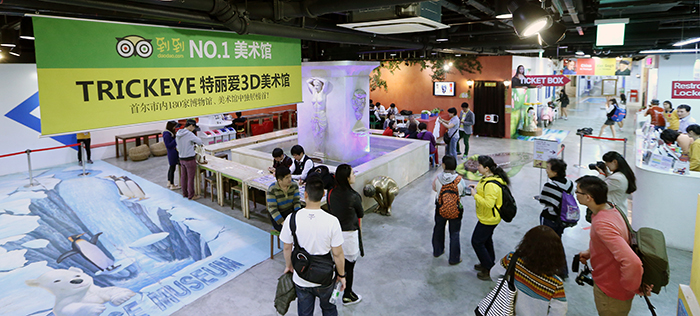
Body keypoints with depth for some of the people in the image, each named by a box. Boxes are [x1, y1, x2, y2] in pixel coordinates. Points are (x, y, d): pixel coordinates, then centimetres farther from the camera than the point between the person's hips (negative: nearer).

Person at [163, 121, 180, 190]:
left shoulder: (170, 133, 9)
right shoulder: (166, 135, -19)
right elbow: (168, 146, -21)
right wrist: (176, 140, -24)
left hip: (173, 153, 10)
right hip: (172, 154, -10)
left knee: (171, 168, 19)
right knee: (172, 168, -2)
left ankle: (169, 183, 31)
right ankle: (172, 185, 6)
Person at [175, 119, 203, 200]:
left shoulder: (178, 134, 6)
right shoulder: (189, 134, -18)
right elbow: (200, 142, -16)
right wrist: (194, 142, 5)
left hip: (181, 159, 8)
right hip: (189, 159, -8)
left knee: (183, 177, 16)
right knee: (191, 178, 3)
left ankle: (185, 193, 29)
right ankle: (191, 195, 11)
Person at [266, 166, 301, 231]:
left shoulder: (294, 185, -6)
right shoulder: (272, 190, -17)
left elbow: (296, 201, -2)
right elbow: (272, 208, -18)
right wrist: (283, 223, -28)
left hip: (290, 211, 4)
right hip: (277, 214, -4)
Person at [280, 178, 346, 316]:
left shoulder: (292, 219, -18)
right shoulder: (332, 221, -23)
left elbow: (287, 248, -4)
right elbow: (337, 254, -15)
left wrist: (288, 266, 16)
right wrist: (341, 275, 2)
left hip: (301, 278, 1)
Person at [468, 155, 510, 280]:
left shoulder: (491, 184, -31)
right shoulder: (489, 178, 1)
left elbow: (489, 203, -35)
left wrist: (475, 195, -26)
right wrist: (477, 188, 4)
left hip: (488, 219, -10)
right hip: (489, 217, 10)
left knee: (477, 242, 1)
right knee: (486, 239, 24)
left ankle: (489, 270, 13)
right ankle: (489, 263, 42)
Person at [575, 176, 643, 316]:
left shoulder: (602, 224, -35)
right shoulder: (612, 210, -3)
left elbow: (632, 262, -42)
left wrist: (633, 287, -24)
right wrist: (590, 252, 8)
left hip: (611, 294, -9)